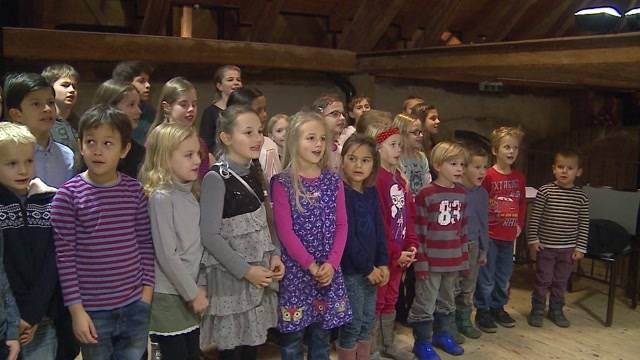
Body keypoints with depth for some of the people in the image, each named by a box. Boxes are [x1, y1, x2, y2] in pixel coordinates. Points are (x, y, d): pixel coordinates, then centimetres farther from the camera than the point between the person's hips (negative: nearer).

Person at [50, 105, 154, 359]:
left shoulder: (135, 191, -1)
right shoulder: (68, 195, -10)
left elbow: (145, 244, 5)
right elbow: (64, 256, -9)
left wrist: (147, 292, 3)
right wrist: (76, 309, -10)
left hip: (135, 307, 3)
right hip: (92, 310, -3)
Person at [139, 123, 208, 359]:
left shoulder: (188, 193, 6)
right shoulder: (161, 198, -18)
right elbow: (166, 255, -20)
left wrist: (197, 289, 9)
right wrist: (193, 293, -13)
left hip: (188, 294, 8)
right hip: (168, 297, -7)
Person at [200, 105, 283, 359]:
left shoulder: (255, 173, 5)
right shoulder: (216, 178, -16)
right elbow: (209, 234, -19)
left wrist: (274, 254, -2)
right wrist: (244, 270, -19)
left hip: (259, 272, 7)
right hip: (231, 275, -6)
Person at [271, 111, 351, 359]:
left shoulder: (333, 181, 6)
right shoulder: (283, 182, -7)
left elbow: (341, 225, 4)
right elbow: (284, 230, -11)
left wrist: (331, 263, -8)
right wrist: (310, 265, -14)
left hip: (328, 269, 4)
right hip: (295, 269, -4)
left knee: (322, 336, 14)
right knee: (292, 339, 6)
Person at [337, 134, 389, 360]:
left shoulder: (372, 193, 7)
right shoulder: (340, 193, -16)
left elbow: (379, 229, 10)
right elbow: (347, 235, -19)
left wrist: (382, 263, 2)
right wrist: (367, 267, -15)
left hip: (371, 268, 7)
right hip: (350, 269, -7)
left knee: (367, 322, 16)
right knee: (352, 324, 3)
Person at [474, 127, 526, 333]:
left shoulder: (519, 177, 6)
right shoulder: (488, 176, -13)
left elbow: (522, 203, 16)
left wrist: (519, 224, 9)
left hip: (509, 235, 6)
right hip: (490, 234, -6)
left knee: (504, 275, 17)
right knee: (486, 275, 2)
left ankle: (498, 308, 31)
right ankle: (482, 312, 14)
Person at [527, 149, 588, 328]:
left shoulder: (581, 196, -2)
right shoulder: (545, 191, -9)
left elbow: (584, 224, 2)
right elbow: (534, 217, -6)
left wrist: (580, 247, 0)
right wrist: (533, 240, -8)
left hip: (568, 248, 2)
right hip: (545, 246, -2)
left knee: (561, 281, 14)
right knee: (543, 280, 7)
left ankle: (556, 310, 30)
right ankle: (537, 310, 21)